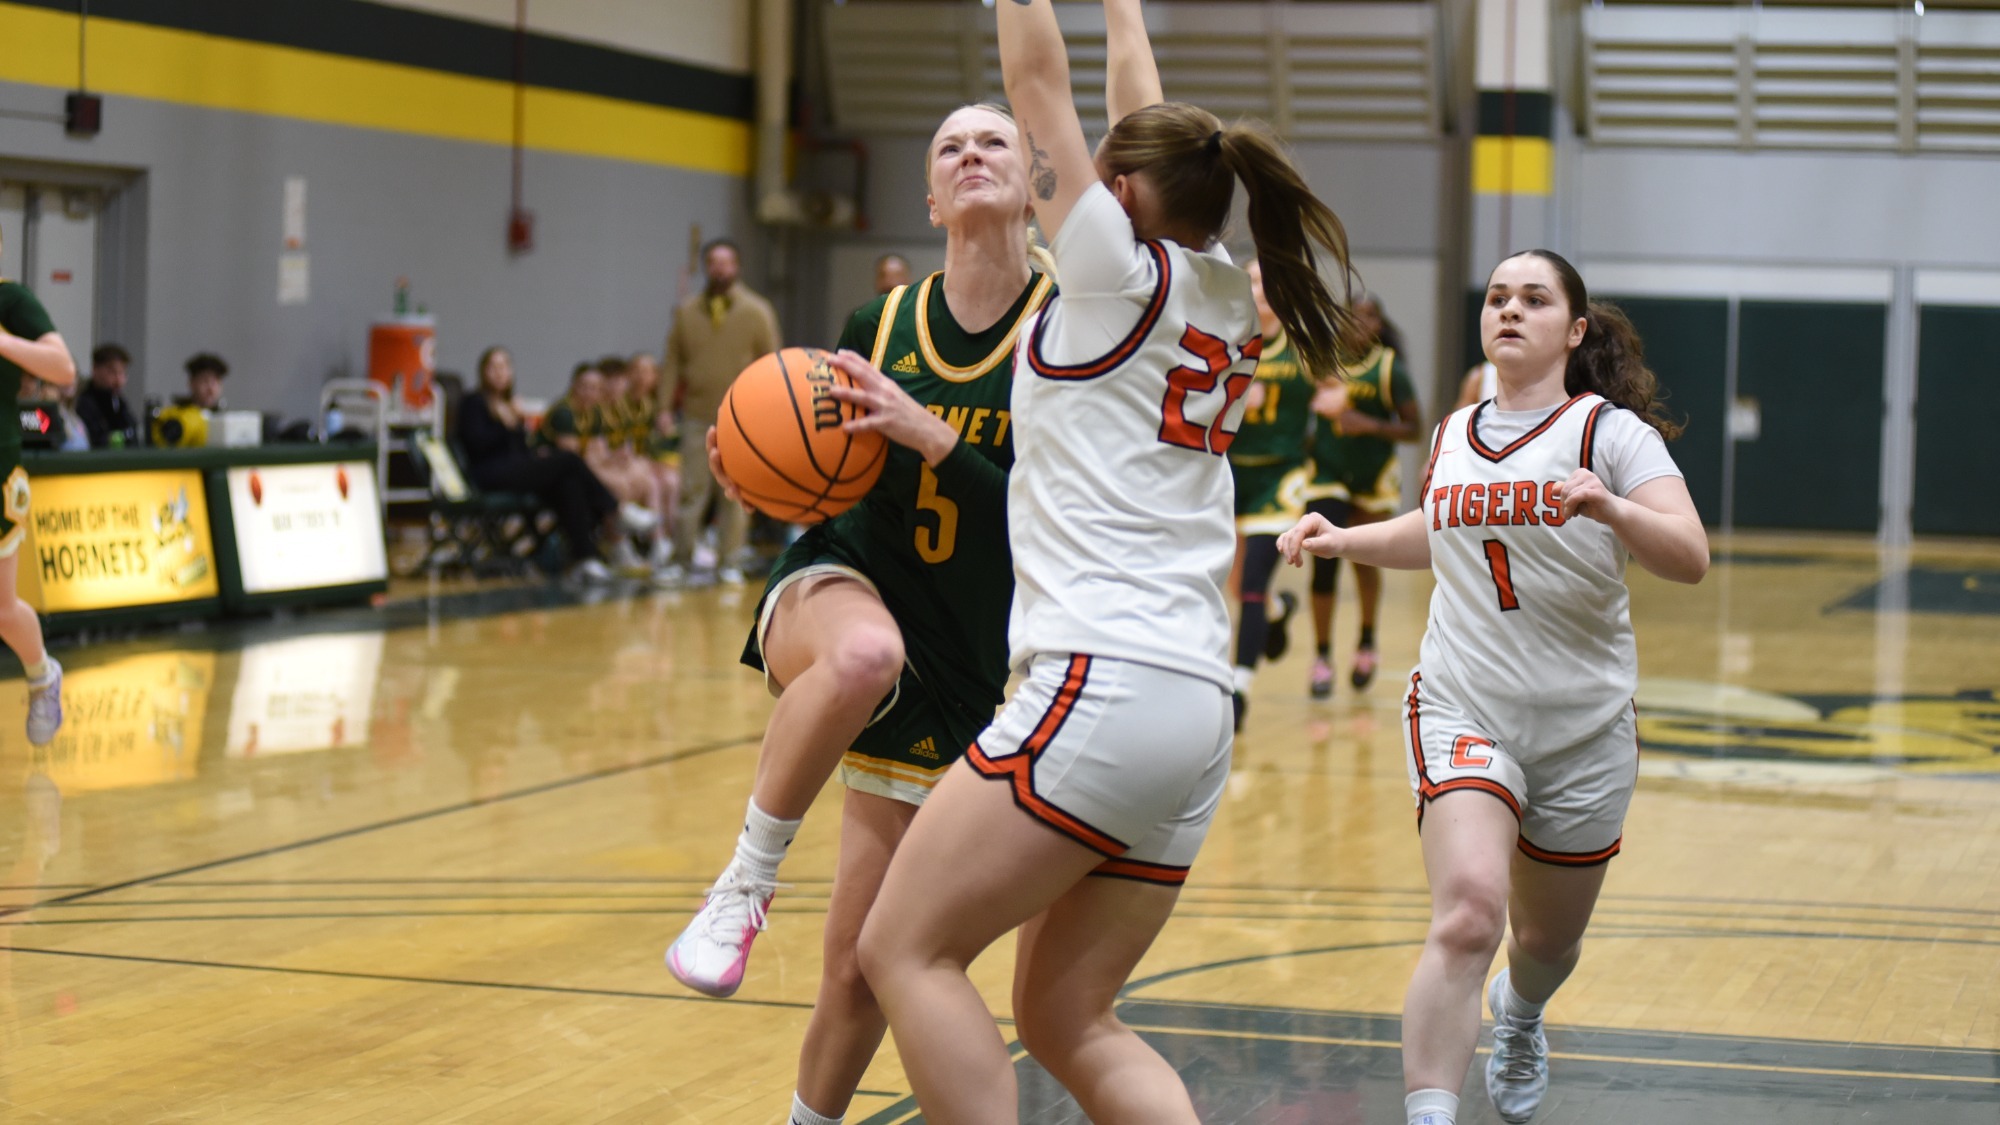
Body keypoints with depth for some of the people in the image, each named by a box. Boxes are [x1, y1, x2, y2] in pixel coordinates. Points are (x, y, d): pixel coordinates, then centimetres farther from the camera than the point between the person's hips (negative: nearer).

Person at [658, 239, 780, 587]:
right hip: (697, 416, 1)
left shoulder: (757, 311, 0)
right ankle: (680, 561, 6)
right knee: (691, 490, 0)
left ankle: (729, 564, 9)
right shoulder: (687, 312, 6)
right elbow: (673, 362, 8)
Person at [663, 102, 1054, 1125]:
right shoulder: (880, 325, -1)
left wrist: (934, 437, -29)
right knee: (864, 654, -42)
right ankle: (745, 883, -25)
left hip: (966, 669, 0)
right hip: (839, 583, 0)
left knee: (860, 969, 3)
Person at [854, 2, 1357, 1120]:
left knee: (907, 948, -3)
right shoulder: (1225, 300, 16)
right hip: (1198, 708, 9)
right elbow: (1141, 115, 30)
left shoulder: (1122, 270, -3)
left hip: (1103, 683, -9)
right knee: (1069, 1019, 11)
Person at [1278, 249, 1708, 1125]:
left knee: (1547, 939, 18)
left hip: (1585, 727, -1)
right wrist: (1344, 539, 14)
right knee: (1467, 914, -24)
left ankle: (1519, 1019, 54)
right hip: (1464, 714, 1)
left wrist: (1608, 507, -37)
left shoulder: (1611, 430, -8)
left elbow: (1689, 559, -20)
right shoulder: (1453, 436, 7)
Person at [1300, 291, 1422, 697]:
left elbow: (1413, 427, -9)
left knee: (1364, 562, 11)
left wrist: (1369, 425, -23)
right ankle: (1322, 658, 2)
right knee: (1325, 564, -9)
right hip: (1328, 476, 1)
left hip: (1372, 479, -1)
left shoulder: (1390, 370, -9)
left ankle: (1367, 643, 36)